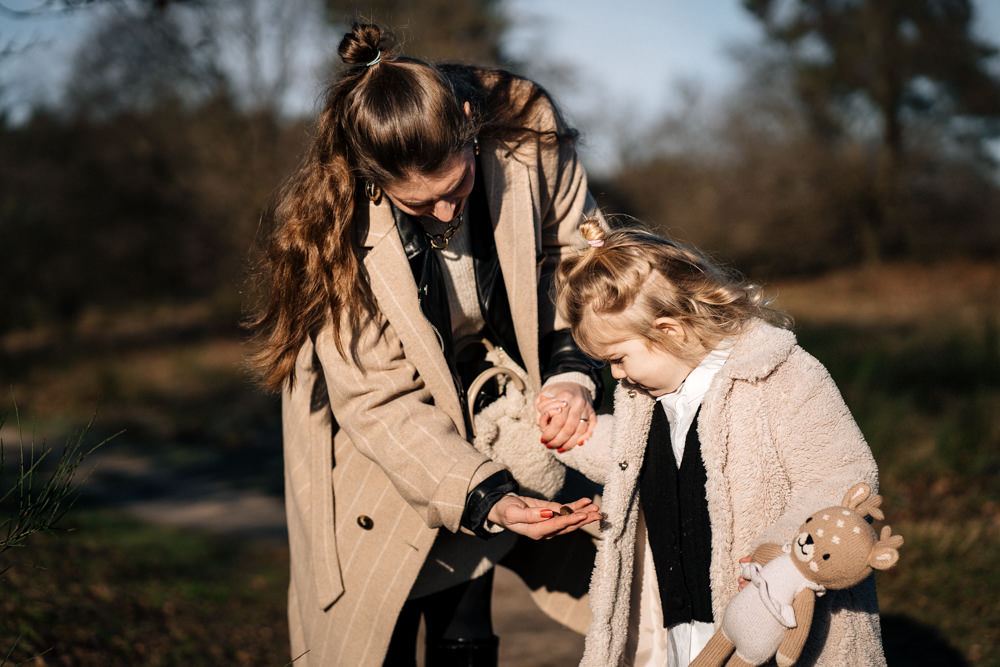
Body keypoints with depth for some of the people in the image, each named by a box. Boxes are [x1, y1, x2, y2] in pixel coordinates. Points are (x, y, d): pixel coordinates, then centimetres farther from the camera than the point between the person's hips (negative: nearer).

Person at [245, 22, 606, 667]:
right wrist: (485, 498, -36)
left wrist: (572, 370, -22)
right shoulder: (332, 224, -29)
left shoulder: (528, 133, -24)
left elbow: (575, 252, -6)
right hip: (379, 448, -3)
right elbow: (378, 402, -25)